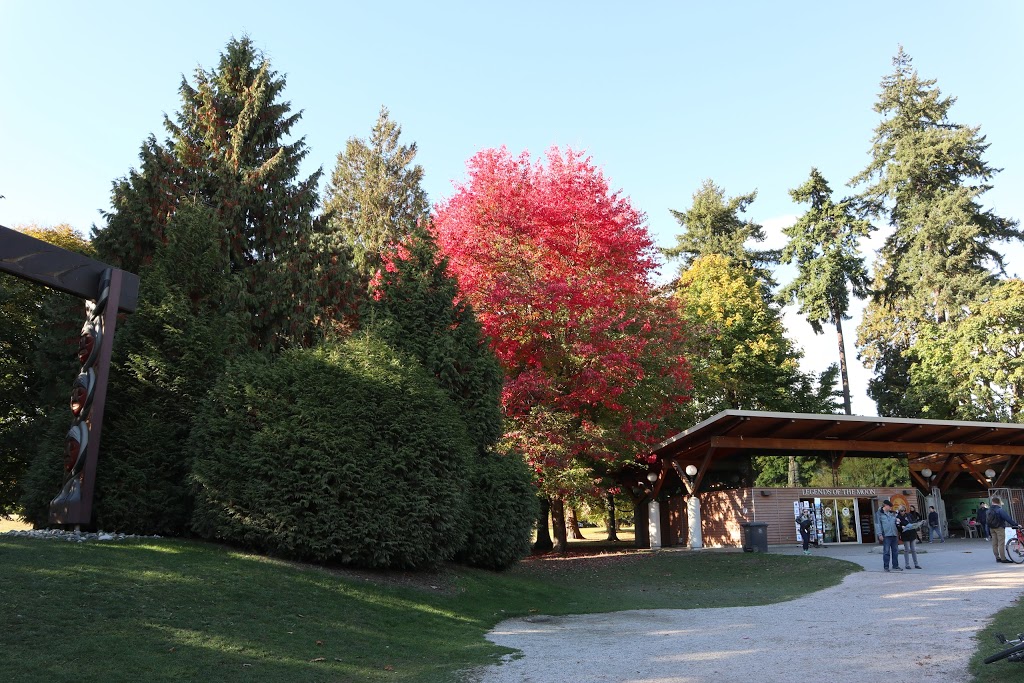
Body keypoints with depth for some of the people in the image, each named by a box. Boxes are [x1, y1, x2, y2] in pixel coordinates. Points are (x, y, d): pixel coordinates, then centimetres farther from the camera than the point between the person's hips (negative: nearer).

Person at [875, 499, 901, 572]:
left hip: (894, 535, 7)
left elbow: (895, 523, 26)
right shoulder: (879, 514, -3)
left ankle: (895, 565, 19)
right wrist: (880, 534, -14)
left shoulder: (892, 514, 18)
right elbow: (878, 524, -8)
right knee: (886, 551, -4)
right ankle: (886, 567, 3)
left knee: (895, 551, 9)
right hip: (886, 535, -6)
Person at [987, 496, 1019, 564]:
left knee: (994, 544, 8)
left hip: (992, 528, 7)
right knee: (1001, 543, -5)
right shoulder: (1000, 510, -15)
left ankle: (997, 558, 13)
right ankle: (1003, 558, -4)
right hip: (999, 528, -7)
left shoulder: (989, 510, 8)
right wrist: (1015, 524, -12)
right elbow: (1008, 518, -16)